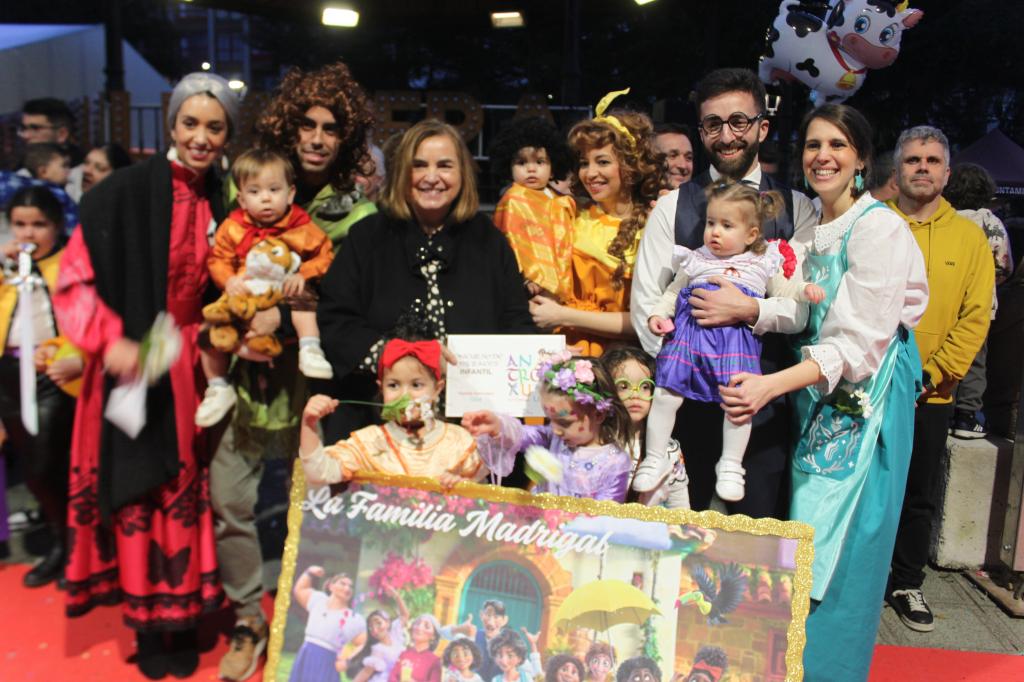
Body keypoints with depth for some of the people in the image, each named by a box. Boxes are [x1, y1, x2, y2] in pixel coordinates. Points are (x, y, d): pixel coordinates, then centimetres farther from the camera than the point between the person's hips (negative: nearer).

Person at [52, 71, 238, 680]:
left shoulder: (220, 203, 5)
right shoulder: (125, 191, -10)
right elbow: (75, 279, -11)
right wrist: (111, 340, -23)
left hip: (189, 368, 4)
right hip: (132, 366, -4)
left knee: (185, 493, 9)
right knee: (138, 494, 4)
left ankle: (183, 617, 22)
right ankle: (146, 623, 21)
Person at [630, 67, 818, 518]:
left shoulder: (795, 208, 4)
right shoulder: (672, 207, 4)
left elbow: (809, 303, -4)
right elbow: (645, 303, 0)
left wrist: (750, 311, -22)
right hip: (685, 396, 1)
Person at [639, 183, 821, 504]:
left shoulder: (763, 263, 19)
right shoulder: (695, 260, 19)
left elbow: (782, 290, 23)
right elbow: (672, 293, 23)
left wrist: (805, 289, 4)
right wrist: (658, 314, 6)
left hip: (736, 337, 0)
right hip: (689, 331, 1)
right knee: (665, 394, -8)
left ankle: (731, 465, 8)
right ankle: (656, 458, 7)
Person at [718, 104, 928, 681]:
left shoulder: (879, 227, -13)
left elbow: (862, 340, -20)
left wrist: (772, 385, -29)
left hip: (864, 399, -7)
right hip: (816, 396, 7)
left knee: (841, 543, -1)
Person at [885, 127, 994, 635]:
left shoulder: (969, 236, 3)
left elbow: (976, 317, 0)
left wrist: (931, 375, -10)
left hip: (930, 396, 1)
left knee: (919, 496, 12)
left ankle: (907, 584, 28)